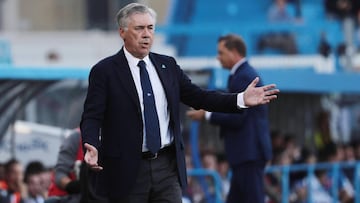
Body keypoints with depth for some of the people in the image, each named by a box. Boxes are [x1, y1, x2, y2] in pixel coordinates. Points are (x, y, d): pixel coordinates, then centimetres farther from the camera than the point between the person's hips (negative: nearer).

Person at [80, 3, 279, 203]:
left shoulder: (168, 65, 11)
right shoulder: (104, 71, -3)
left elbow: (198, 97, 11)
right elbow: (92, 118, -9)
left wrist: (241, 99, -2)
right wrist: (92, 147, -29)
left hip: (167, 166, 4)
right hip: (126, 170, -4)